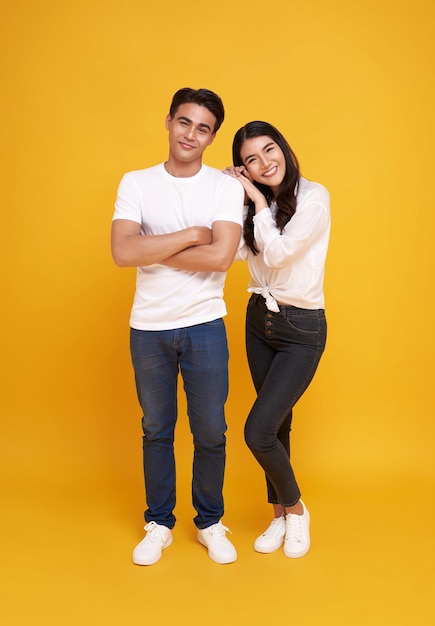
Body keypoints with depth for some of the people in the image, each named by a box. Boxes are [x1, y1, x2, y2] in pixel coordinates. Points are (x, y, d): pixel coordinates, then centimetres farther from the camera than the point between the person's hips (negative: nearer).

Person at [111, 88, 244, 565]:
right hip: (148, 328, 1)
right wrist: (190, 235, -14)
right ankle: (159, 524, 32)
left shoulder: (226, 186, -3)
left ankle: (210, 523, 30)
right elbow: (122, 251, -15)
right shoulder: (136, 183, 0)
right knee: (156, 431, 15)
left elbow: (221, 256, -18)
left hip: (204, 326, -1)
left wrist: (152, 250, -13)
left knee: (210, 432, 8)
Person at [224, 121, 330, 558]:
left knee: (258, 430, -12)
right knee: (276, 423, 15)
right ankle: (280, 515, 33)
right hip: (259, 320, 6)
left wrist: (259, 202, -11)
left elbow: (278, 253, -20)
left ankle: (295, 509, 16)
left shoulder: (313, 196, -13)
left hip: (301, 329, -6)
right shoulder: (253, 205, 6)